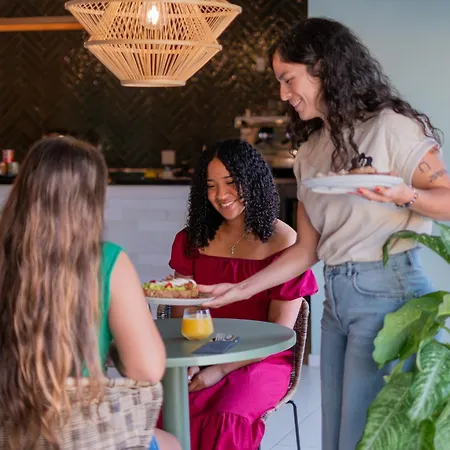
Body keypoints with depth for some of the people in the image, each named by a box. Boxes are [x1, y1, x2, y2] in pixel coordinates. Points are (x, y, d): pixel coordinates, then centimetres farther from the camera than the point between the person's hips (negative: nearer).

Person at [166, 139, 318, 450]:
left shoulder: (285, 244, -5)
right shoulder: (194, 240, 10)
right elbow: (180, 315, 9)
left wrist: (220, 370, -14)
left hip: (261, 362, -3)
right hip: (201, 356, 3)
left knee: (225, 423, -33)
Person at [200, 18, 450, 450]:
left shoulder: (391, 126, -7)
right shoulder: (311, 149, 15)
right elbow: (305, 250, 15)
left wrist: (401, 195, -26)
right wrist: (241, 289, 8)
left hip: (387, 290, -7)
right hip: (335, 300, 7)